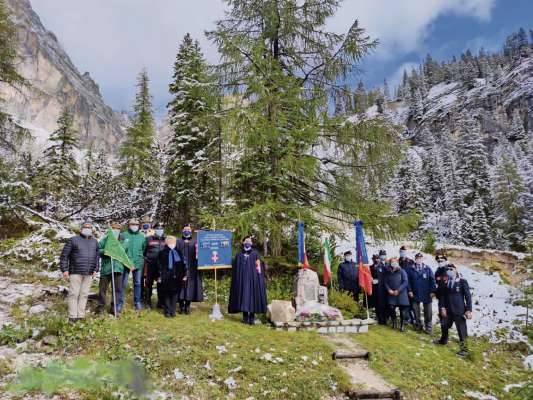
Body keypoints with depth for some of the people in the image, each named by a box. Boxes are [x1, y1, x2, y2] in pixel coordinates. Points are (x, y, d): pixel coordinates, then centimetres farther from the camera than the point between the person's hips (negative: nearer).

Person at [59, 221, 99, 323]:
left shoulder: (95, 242, 14)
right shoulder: (73, 240, -1)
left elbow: (97, 256, 18)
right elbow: (64, 255, -1)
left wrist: (95, 269, 9)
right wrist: (64, 269, -7)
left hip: (88, 273, 4)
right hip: (75, 272, -4)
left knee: (84, 294, 8)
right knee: (74, 294, -2)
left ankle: (81, 316, 15)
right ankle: (72, 316, 5)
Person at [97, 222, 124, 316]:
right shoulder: (105, 240, 5)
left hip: (118, 268, 2)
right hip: (106, 268, -2)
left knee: (117, 289, 4)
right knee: (103, 288, 6)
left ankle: (114, 308, 15)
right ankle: (101, 306, 21)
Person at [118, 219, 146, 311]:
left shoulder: (142, 237, 8)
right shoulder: (124, 235, -1)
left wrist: (141, 260, 8)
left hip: (138, 263, 3)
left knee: (137, 283, 11)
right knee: (123, 284, -1)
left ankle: (137, 301, 22)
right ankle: (120, 302, 8)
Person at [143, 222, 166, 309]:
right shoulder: (149, 239, 2)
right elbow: (143, 251, 5)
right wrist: (146, 258, -2)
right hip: (150, 266, -2)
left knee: (161, 284, 8)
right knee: (149, 283, 6)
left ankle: (160, 302, 18)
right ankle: (147, 302, 17)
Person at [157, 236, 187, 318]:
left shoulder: (178, 253, 6)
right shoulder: (162, 253, -1)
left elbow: (183, 264, 9)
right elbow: (159, 266, -1)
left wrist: (184, 274, 5)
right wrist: (159, 276, -5)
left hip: (177, 277, 2)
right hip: (166, 277, -2)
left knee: (175, 294, 6)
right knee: (167, 294, 5)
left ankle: (173, 311, 14)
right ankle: (167, 311, 14)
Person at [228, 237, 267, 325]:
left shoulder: (255, 254, 6)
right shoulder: (239, 255, 9)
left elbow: (259, 268, 3)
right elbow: (235, 269, 9)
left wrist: (258, 279, -5)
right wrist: (237, 280, 2)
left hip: (253, 279, -1)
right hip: (242, 280, 1)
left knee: (252, 295, -3)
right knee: (243, 296, -1)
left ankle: (252, 317, 4)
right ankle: (245, 317, 8)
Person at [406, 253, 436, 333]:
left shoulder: (428, 269, -2)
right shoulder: (411, 269, 0)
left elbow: (432, 280, -3)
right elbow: (408, 281, 1)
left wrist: (432, 291, -8)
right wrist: (410, 290, -6)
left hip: (426, 294, -1)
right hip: (415, 294, 1)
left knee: (428, 312, 4)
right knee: (416, 311, 11)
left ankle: (428, 327, 14)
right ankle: (418, 325, 26)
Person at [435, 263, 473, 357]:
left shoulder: (462, 281, -11)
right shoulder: (446, 282, 2)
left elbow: (468, 296, -9)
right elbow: (442, 296, 5)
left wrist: (468, 310, -13)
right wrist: (442, 307, -5)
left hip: (459, 311, -5)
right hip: (448, 310, 5)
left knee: (462, 330, 1)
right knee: (445, 326, 21)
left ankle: (464, 349, 16)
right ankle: (443, 340, 45)